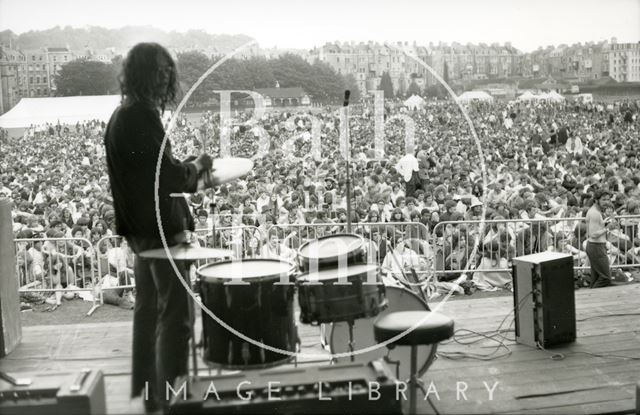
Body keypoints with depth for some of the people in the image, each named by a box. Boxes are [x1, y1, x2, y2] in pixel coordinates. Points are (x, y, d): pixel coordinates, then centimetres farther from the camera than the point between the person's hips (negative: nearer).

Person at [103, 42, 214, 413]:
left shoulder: (124, 115, 12)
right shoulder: (143, 116, -18)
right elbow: (168, 176, -21)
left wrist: (187, 168, 12)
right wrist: (198, 165, -5)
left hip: (143, 230, 10)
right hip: (161, 230, -10)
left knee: (149, 311, 16)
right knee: (175, 315, -5)